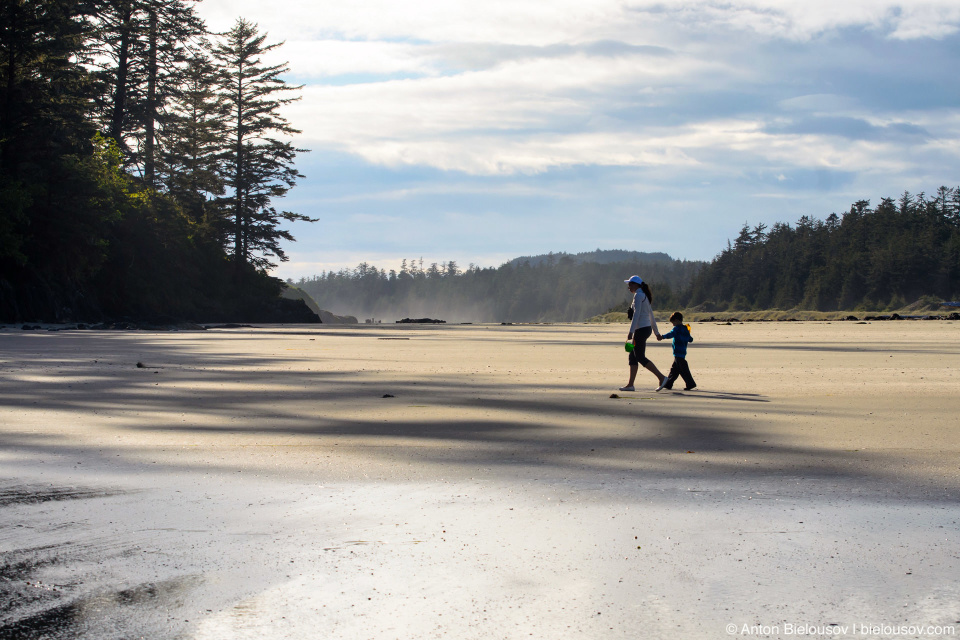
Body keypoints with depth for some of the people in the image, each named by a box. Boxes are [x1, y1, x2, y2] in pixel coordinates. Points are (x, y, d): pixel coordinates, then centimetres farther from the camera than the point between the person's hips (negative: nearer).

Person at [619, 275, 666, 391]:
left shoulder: (638, 295, -12)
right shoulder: (645, 296, 18)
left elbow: (636, 314, -21)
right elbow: (651, 316, 22)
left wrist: (631, 331, -25)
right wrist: (656, 332, 26)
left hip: (641, 329, -10)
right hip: (647, 328, 10)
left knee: (640, 357, -8)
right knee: (633, 356, 10)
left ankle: (661, 377, -10)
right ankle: (630, 385, 9)